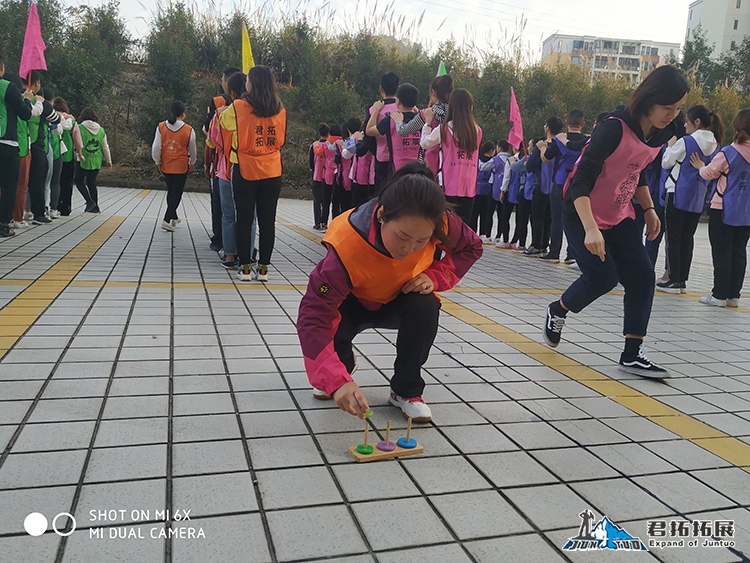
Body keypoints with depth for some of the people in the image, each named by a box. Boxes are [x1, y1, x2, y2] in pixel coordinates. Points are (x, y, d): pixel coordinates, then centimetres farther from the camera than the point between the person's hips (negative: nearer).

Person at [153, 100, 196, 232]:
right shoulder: (189, 130, -11)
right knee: (176, 194, 3)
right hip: (181, 167, -3)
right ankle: (167, 220, -7)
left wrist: (158, 162, 10)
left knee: (171, 192, 20)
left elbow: (156, 147, -4)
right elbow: (192, 150, 2)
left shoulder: (161, 127, -6)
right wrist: (192, 163, 19)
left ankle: (173, 218, 33)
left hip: (166, 167, 3)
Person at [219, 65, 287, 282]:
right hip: (272, 173, 2)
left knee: (244, 220, 5)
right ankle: (263, 268, 10)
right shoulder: (280, 110, 1)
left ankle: (245, 268, 7)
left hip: (245, 171, -2)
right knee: (267, 220, 6)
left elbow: (223, 121, 13)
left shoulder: (238, 107, -7)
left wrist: (224, 109, 32)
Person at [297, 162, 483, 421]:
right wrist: (337, 381, -56)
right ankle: (343, 365, 8)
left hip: (402, 299, 2)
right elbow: (311, 318, -44)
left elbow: (471, 247, -8)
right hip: (354, 302, -1)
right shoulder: (347, 246, -41)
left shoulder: (439, 222, -31)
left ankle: (406, 390, -6)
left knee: (425, 308, -31)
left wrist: (435, 277, -25)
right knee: (330, 321, -31)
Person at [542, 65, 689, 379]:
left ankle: (632, 355, 3)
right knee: (603, 276, -15)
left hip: (620, 217, 7)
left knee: (642, 276, -3)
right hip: (582, 214, -7)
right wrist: (590, 229, -38)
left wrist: (649, 209, 10)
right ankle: (557, 312, 17)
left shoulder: (661, 133, 1)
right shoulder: (614, 128, -24)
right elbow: (580, 181, -28)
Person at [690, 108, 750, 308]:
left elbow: (708, 173, 1)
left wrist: (700, 166, 22)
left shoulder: (726, 154, -14)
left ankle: (719, 294, 3)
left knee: (722, 252, 1)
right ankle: (734, 295, 14)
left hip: (724, 210, -4)